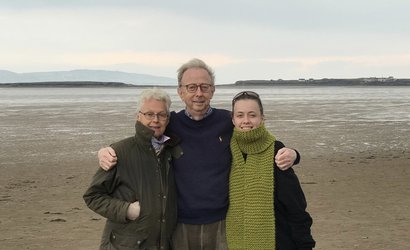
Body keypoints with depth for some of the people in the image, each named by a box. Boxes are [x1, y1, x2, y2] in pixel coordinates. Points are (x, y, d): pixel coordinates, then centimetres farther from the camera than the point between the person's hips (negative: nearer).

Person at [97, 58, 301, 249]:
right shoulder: (169, 125, -1)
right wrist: (106, 153, -9)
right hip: (181, 226, 1)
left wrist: (290, 155, -16)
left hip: (221, 224, 0)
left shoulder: (229, 122, -3)